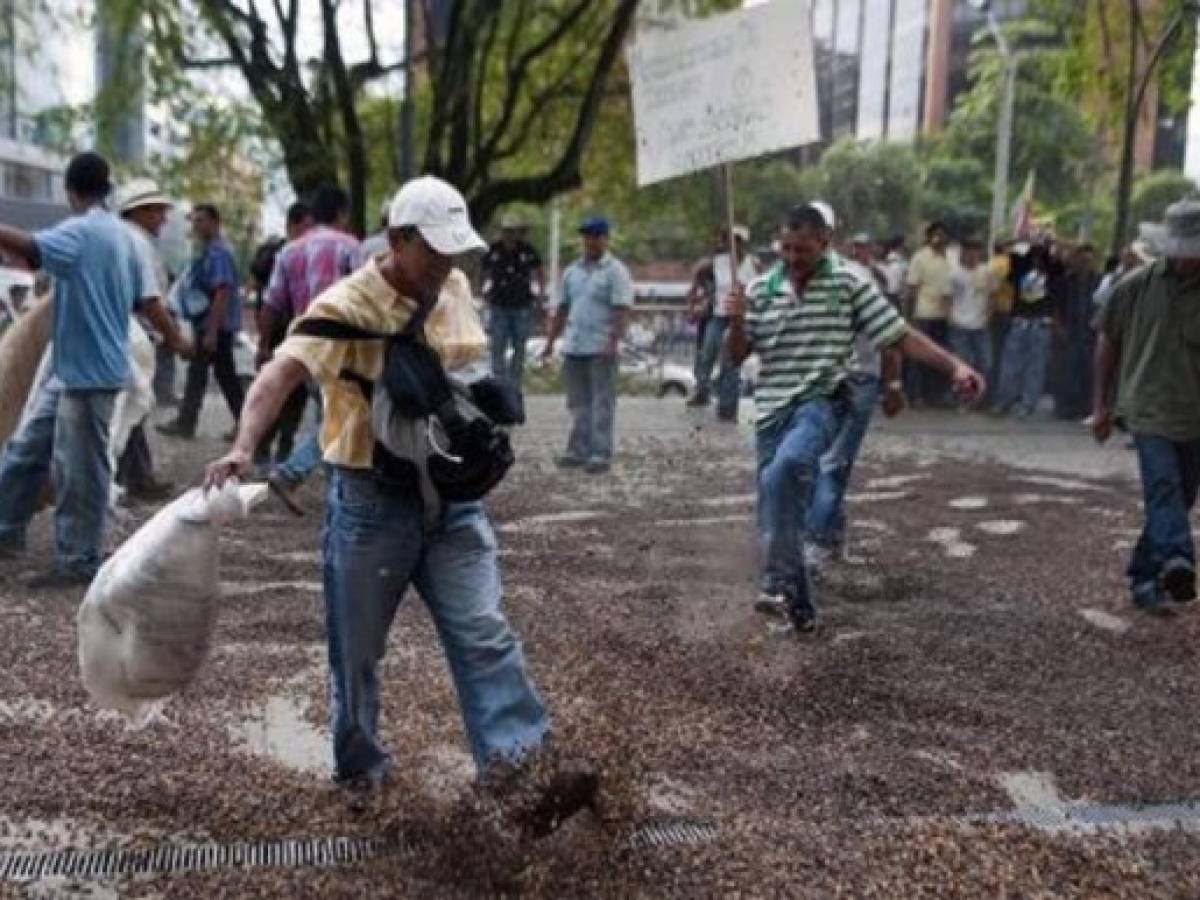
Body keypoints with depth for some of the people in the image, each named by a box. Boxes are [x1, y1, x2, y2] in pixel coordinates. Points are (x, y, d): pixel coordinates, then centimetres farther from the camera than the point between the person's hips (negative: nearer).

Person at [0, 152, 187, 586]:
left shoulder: (81, 232, -16)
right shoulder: (122, 235, 12)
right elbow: (148, 300, 12)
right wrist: (177, 342, 24)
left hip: (91, 373, -10)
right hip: (68, 369, 10)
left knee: (79, 471, 0)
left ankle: (79, 562, 10)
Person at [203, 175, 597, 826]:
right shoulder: (346, 306, -16)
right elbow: (280, 373, -30)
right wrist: (243, 448, -46)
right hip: (372, 499, -4)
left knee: (485, 633, -1)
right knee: (357, 647, 10)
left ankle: (521, 767, 1)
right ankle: (360, 768, 30)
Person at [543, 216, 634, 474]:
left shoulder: (615, 271, -3)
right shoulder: (572, 271, 15)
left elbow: (621, 310, -12)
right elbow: (562, 309, 18)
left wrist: (614, 342, -22)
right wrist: (550, 341, 15)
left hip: (601, 350, -6)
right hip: (573, 347, 6)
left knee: (602, 402, -3)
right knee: (578, 403, 10)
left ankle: (601, 454, -2)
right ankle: (578, 451, 17)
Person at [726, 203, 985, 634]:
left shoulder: (848, 285, -3)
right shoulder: (761, 289, 6)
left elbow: (901, 334, -5)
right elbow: (737, 355, 8)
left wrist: (955, 366, -16)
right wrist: (736, 322, -13)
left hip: (820, 403, -4)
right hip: (772, 410, 5)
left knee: (786, 468, -34)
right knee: (777, 511, 8)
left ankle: (779, 582, -26)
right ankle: (797, 603, 27)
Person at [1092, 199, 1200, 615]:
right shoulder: (1137, 285, 0)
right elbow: (1108, 342, 9)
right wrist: (1100, 404, 10)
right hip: (1149, 408, -2)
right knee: (1163, 485, -21)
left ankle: (1144, 575, 26)